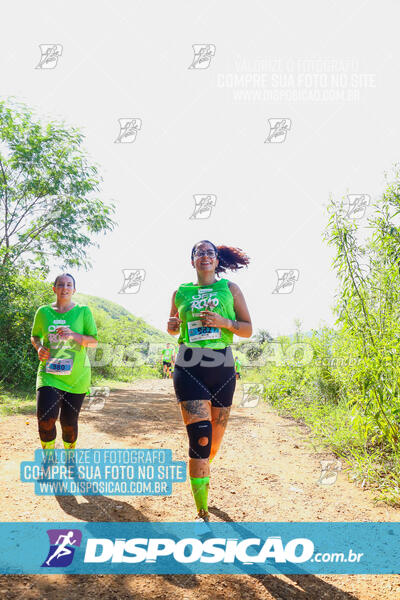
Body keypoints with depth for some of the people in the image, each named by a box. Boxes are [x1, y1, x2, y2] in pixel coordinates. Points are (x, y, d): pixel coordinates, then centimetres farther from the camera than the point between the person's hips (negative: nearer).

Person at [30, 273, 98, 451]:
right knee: (45, 418, -15)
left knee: (69, 421, 5)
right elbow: (35, 336, 20)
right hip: (49, 373, 1)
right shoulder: (43, 312, 5)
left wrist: (73, 335, -18)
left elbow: (94, 341, -1)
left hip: (76, 376, 0)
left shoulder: (83, 311, 0)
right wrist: (39, 347, -3)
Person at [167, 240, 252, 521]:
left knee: (215, 438, 11)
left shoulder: (230, 289, 8)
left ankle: (202, 469, 47)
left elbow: (248, 330, 5)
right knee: (200, 439, -12)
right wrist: (171, 327, 1)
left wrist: (225, 322, -13)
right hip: (189, 368, -1)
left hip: (222, 367, 1)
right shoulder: (181, 293, 11)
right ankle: (202, 514, -3)